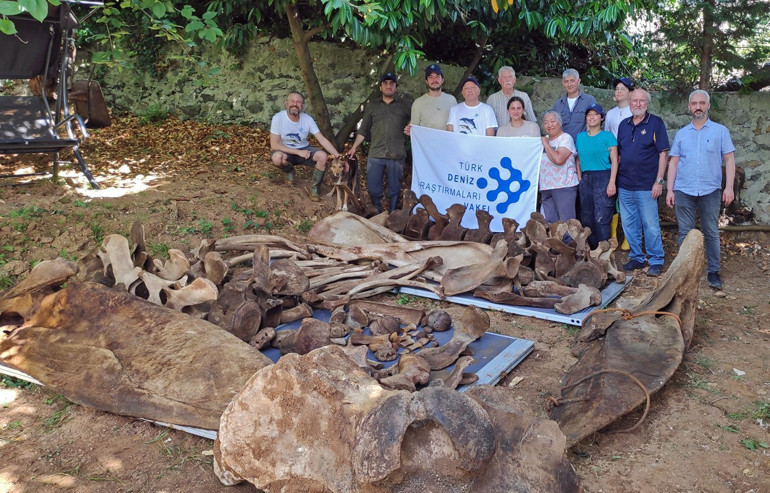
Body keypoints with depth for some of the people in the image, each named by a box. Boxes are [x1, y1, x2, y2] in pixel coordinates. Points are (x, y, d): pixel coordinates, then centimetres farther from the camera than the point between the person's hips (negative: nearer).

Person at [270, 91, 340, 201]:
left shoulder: (308, 119, -14)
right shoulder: (278, 118, -21)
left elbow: (322, 140, -14)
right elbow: (274, 145, -22)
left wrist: (339, 157, -25)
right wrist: (298, 152, -26)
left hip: (304, 149, 2)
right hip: (285, 151, -2)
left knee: (323, 156, -26)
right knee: (277, 157, -37)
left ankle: (315, 187, -3)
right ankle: (289, 171, 1)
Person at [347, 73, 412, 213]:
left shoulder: (405, 104, 7)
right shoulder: (372, 106, 13)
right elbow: (363, 129, 15)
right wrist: (354, 147, 11)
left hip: (396, 155, -1)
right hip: (375, 155, 2)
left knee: (394, 190, 6)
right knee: (374, 189, 3)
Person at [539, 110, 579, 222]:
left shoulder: (566, 138, -4)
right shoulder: (544, 139, 18)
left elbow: (558, 159, -20)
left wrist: (546, 144, -9)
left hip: (564, 186, -7)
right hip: (546, 188, 7)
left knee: (566, 222, -9)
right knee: (549, 223, 5)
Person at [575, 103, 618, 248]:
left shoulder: (607, 136, 1)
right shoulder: (580, 137, 15)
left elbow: (614, 161, -5)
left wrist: (612, 183, -13)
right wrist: (580, 180, 9)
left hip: (603, 178, -5)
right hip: (585, 180, 5)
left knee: (601, 218, -10)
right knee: (586, 217, 7)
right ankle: (591, 249, 17)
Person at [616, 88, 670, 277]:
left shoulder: (656, 123, -3)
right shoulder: (623, 125, 11)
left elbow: (663, 153, -6)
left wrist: (659, 181, -12)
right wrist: (615, 180, 9)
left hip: (646, 186, -5)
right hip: (624, 185, 5)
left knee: (651, 225, 0)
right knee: (629, 225, 10)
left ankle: (656, 261, 10)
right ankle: (636, 258, 24)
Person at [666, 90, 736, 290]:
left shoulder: (720, 131, 4)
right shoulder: (681, 134, 10)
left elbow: (729, 159, 2)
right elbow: (673, 162, 9)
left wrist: (729, 187, -9)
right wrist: (670, 189, 1)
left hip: (710, 191, -1)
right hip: (684, 191, 1)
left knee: (711, 234, 5)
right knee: (685, 233, 5)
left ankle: (713, 271, 14)